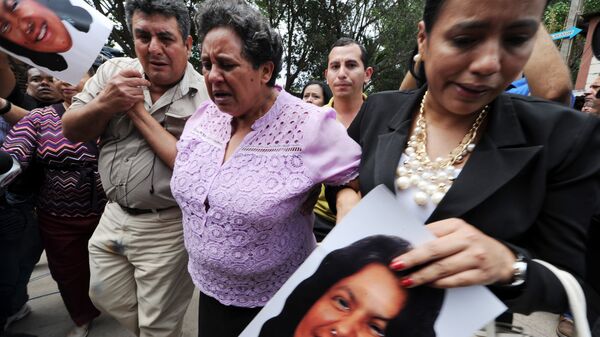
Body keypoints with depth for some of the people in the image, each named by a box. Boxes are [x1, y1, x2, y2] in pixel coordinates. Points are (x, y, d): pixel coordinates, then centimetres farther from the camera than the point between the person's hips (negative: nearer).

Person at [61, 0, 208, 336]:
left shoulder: (205, 97, -18)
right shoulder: (114, 71, -1)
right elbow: (71, 130, 3)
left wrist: (140, 113, -21)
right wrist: (105, 104, -19)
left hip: (167, 227, -6)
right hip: (114, 215, 6)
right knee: (106, 298, 28)